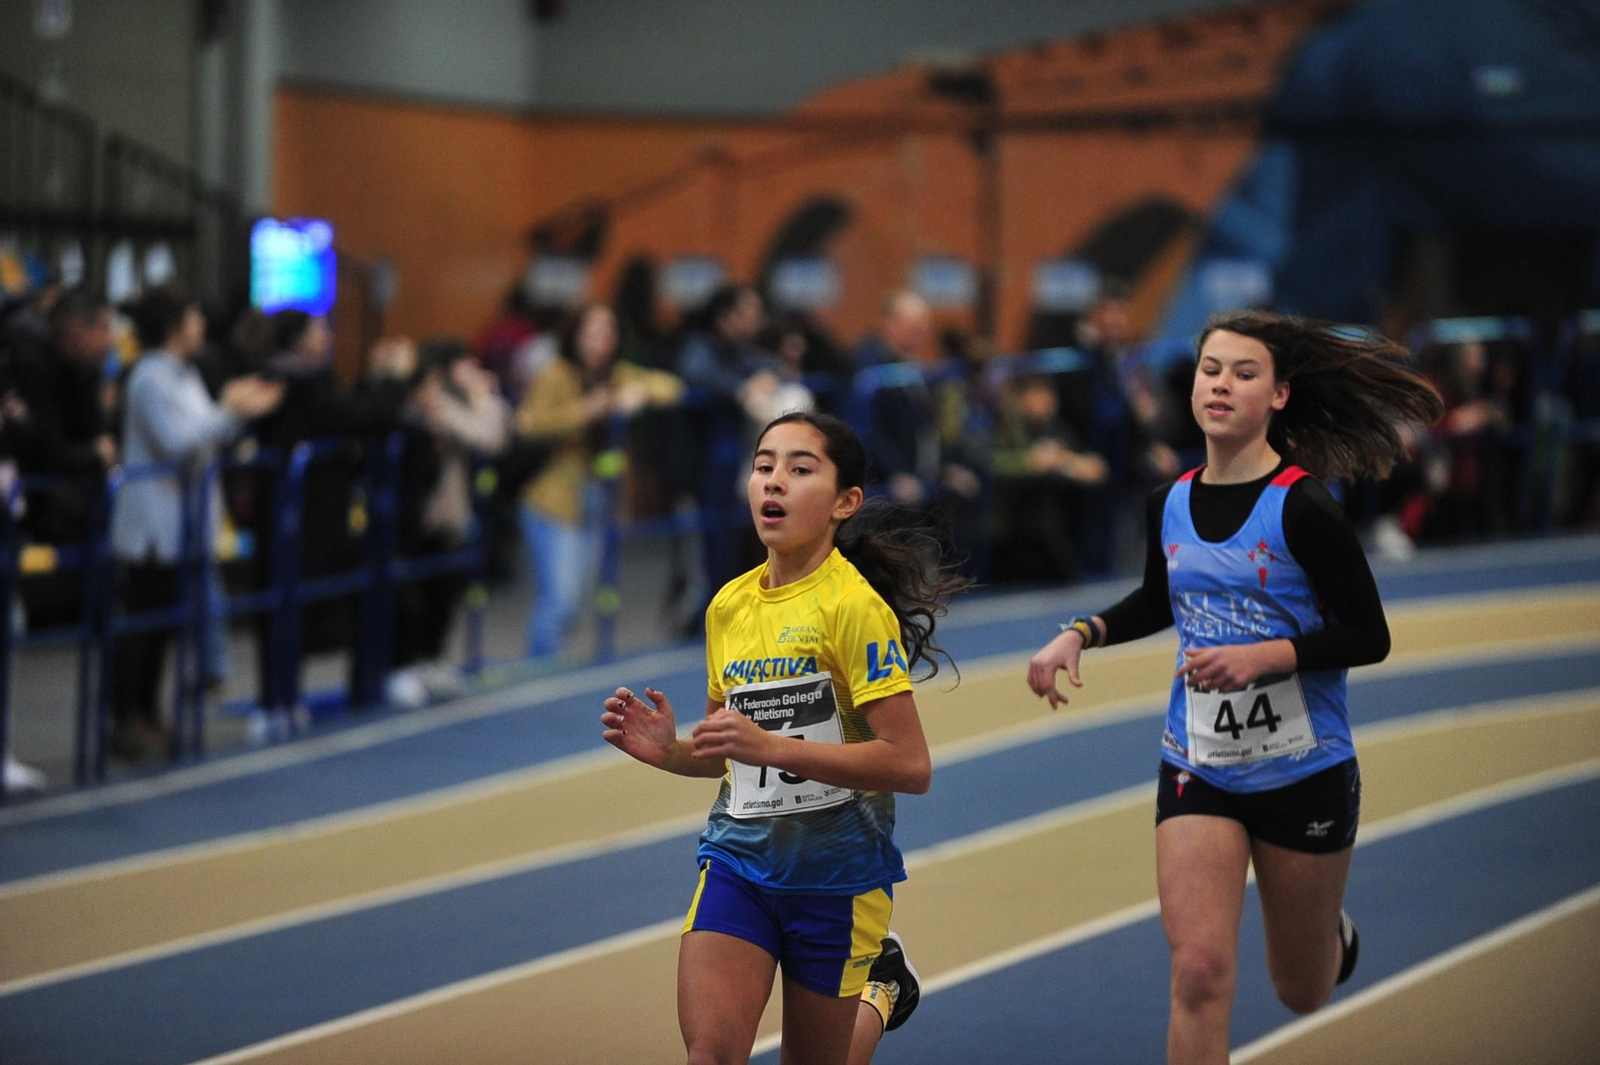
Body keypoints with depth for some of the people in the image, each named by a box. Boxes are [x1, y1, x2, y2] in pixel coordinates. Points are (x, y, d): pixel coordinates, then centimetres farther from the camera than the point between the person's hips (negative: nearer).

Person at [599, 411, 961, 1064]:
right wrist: (669, 751, -4)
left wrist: (771, 746, -27)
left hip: (835, 869, -4)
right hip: (737, 859, 4)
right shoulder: (729, 606, 6)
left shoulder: (854, 606, -14)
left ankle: (880, 986, 39)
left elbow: (910, 765, -20)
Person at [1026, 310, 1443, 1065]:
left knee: (1303, 991, 15)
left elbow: (1368, 637, -14)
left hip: (1303, 774, -3)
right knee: (1200, 973, -14)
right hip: (1197, 770, 3)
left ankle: (1333, 931, 52)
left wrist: (1264, 656, -26)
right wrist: (1080, 634, 4)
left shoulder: (1303, 509, -17)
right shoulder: (1170, 505, 0)